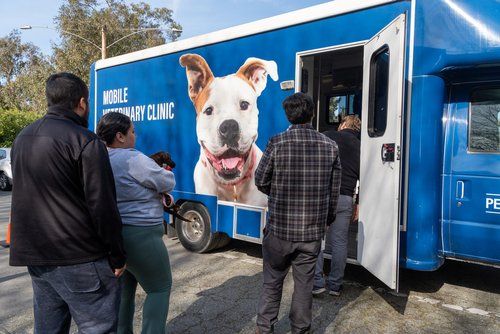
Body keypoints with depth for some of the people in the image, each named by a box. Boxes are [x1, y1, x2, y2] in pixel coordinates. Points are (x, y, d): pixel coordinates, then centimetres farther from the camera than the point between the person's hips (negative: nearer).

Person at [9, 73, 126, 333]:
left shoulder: (22, 138, 12)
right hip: (78, 258, -8)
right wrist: (117, 256, -9)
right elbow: (102, 206, -17)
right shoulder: (84, 141, -15)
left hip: (34, 255, 9)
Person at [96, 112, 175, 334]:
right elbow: (168, 183, -11)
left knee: (124, 286, 24)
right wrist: (165, 172, 10)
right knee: (160, 288, 9)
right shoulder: (134, 159, -21)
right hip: (140, 236, -9)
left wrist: (159, 195, 3)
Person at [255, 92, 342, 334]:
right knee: (304, 282, 16)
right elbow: (334, 189, 4)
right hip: (313, 230, 2)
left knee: (272, 281, 16)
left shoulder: (277, 143, -11)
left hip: (280, 228, -2)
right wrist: (327, 218, 18)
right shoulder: (329, 146, -2)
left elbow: (260, 181, -4)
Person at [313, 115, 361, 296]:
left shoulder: (329, 136, 4)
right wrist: (358, 204, 19)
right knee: (340, 242, 11)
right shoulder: (360, 148, 15)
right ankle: (335, 285, 21)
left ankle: (317, 282, 8)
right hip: (345, 199, 4)